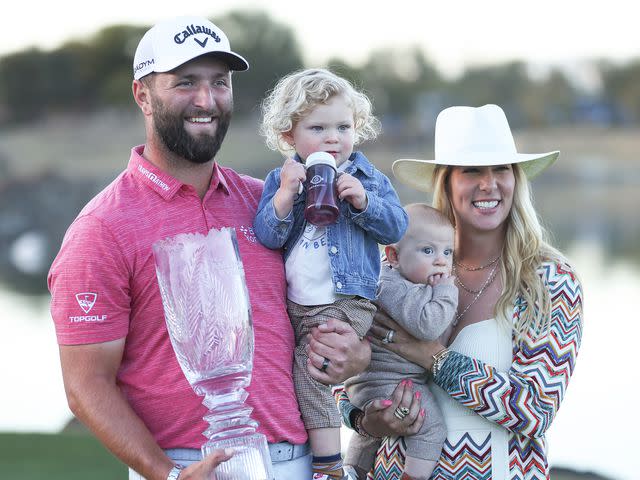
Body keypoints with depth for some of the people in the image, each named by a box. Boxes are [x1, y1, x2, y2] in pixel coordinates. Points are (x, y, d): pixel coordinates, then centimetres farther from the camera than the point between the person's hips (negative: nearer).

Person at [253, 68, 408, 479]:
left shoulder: (368, 178, 1)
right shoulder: (281, 180, 3)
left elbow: (396, 227, -4)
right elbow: (266, 237, -7)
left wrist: (364, 202, -19)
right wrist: (286, 195, -20)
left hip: (345, 303, -4)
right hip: (292, 304, 4)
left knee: (309, 372, -14)